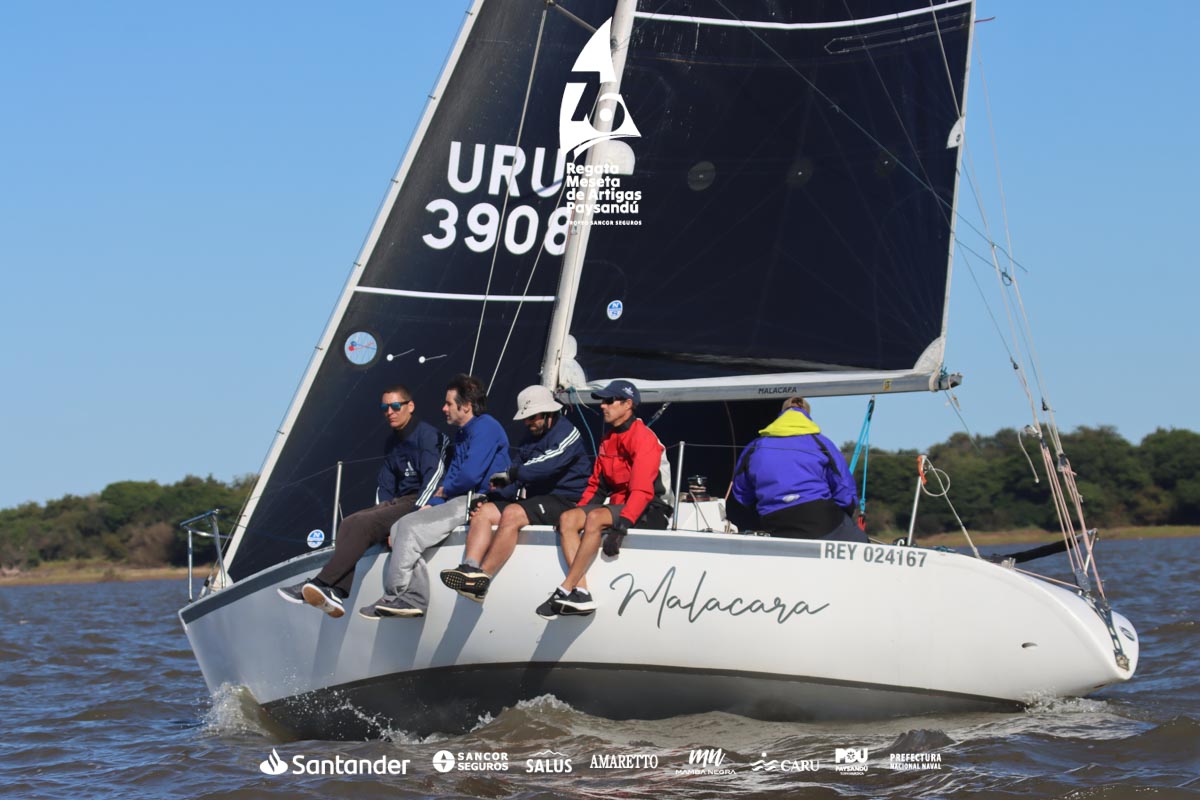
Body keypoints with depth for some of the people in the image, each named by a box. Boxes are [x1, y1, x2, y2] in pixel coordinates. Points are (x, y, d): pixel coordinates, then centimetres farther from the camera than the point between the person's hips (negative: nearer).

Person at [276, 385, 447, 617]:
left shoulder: (427, 435, -6)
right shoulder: (392, 443, 21)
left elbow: (433, 476, -16)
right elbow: (385, 487, 23)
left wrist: (415, 514, -23)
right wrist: (381, 511, 4)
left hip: (421, 504, -9)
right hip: (399, 503, 9)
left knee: (363, 522, -27)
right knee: (350, 523, -14)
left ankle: (321, 583, -35)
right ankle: (338, 592, -31)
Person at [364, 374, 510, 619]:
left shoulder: (485, 428, -11)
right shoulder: (463, 433, 22)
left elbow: (470, 476, -21)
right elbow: (452, 474, 17)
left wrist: (445, 491, -2)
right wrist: (431, 504, 1)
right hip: (461, 501, 10)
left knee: (411, 527, -19)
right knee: (400, 527, -1)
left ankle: (394, 597, -14)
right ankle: (414, 598, -11)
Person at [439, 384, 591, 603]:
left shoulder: (566, 433, -6)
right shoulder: (529, 441, 23)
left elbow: (548, 465, -23)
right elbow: (518, 482, 18)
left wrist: (512, 474, -22)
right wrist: (491, 495, 1)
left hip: (564, 501, -9)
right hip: (532, 499, 9)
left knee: (512, 514, -31)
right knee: (484, 512, -10)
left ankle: (482, 578, -34)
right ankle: (469, 568, -31)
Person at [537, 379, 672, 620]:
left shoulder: (643, 437, -13)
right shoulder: (608, 440, 17)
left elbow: (642, 490, -23)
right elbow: (596, 485, 20)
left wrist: (621, 526, -32)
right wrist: (578, 513, 3)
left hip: (650, 512, -9)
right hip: (619, 507, 9)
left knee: (595, 518, -33)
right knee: (567, 518, -14)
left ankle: (566, 590, -32)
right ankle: (580, 593, -27)